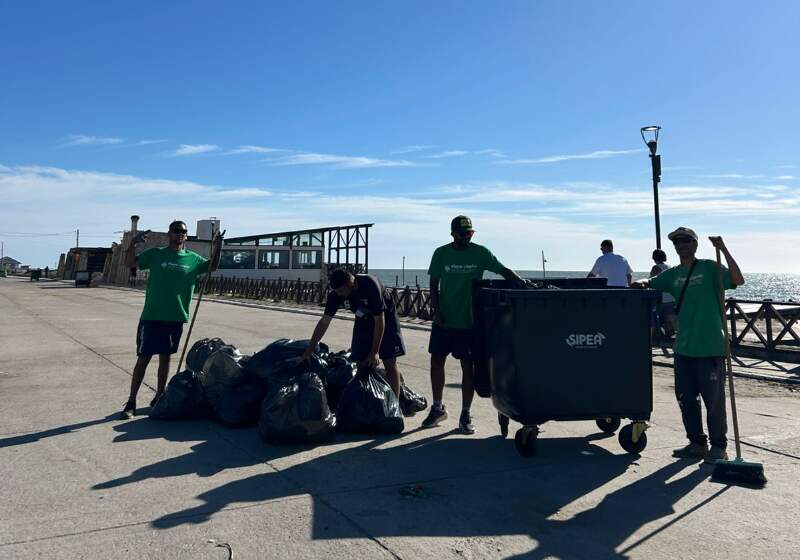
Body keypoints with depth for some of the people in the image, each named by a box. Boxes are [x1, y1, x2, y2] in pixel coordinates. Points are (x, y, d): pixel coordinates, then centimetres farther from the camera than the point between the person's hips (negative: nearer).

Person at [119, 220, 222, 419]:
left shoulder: (192, 258, 7)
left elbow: (212, 267, 17)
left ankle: (159, 396, 27)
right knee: (143, 358, -1)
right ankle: (131, 402, 7)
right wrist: (133, 243, -23)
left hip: (176, 318, 3)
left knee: (165, 357, 14)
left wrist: (217, 248, -1)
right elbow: (130, 263, -4)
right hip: (152, 316, -3)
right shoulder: (156, 254, -1)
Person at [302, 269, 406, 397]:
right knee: (359, 362, -4)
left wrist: (374, 352, -27)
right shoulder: (336, 294, -20)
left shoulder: (370, 285, -36)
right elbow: (324, 321, -14)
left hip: (385, 317, -4)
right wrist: (310, 349, -16)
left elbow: (379, 321, -29)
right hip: (363, 320, 5)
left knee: (390, 363, -7)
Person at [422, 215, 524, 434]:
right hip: (443, 321, 2)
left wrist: (520, 281, -21)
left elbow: (503, 270, -3)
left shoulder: (480, 253, -2)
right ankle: (437, 408, 26)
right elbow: (434, 285, 5)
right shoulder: (441, 253, 2)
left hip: (469, 321, -2)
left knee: (468, 366, 2)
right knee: (436, 361, 8)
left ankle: (465, 415, 14)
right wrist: (436, 311, -4)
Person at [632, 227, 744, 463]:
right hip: (684, 347, 6)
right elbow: (650, 283, 17)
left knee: (714, 399, 2)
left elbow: (738, 280, -14)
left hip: (710, 347, -6)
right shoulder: (672, 274, 12)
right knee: (685, 398, 11)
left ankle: (718, 447, 15)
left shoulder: (709, 268, -3)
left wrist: (723, 250, -19)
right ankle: (696, 443, 25)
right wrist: (642, 283, -7)